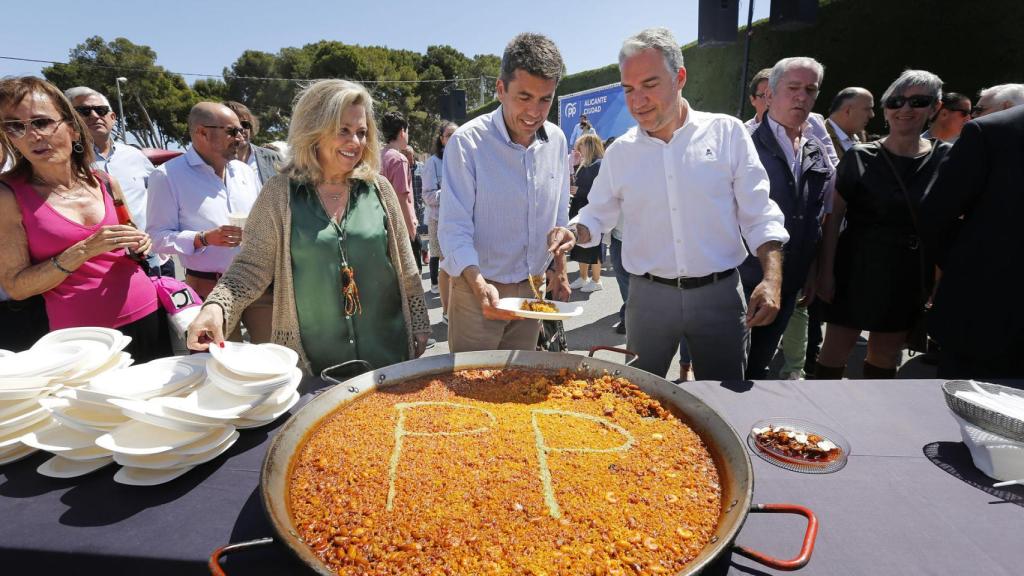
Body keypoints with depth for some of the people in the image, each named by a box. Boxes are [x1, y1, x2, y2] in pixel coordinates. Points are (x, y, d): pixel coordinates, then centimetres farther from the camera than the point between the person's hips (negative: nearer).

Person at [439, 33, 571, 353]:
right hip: (477, 289, -5)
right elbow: (454, 229, -19)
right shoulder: (467, 142, -16)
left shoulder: (556, 140, 1)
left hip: (531, 289, 5)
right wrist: (479, 285, -33)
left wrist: (559, 270, 13)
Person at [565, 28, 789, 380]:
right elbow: (597, 217, 9)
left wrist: (772, 279, -12)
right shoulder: (620, 152, 3)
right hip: (649, 295, 1)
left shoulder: (727, 133, -2)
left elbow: (760, 217, -1)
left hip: (719, 294, -1)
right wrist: (572, 234, -12)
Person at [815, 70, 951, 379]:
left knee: (887, 355, 16)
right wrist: (827, 271, -10)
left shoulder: (944, 158, 2)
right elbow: (834, 217, -6)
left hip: (910, 277, 3)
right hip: (858, 270, -3)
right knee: (836, 350, 1)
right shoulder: (860, 157, -5)